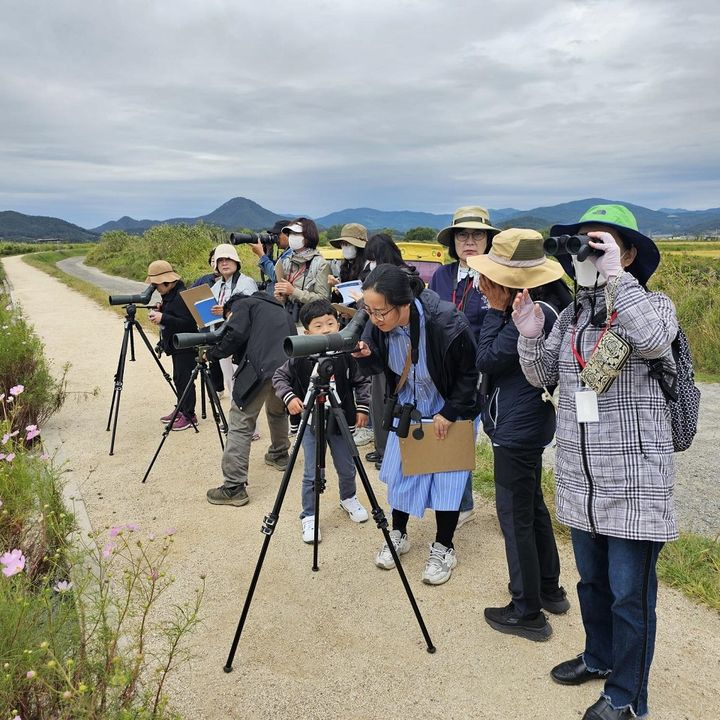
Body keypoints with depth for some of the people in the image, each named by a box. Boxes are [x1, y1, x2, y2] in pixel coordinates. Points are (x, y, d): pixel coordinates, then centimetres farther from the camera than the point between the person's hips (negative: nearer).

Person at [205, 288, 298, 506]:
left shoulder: (243, 304, 15)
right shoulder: (279, 309, 35)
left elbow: (235, 336, -3)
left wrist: (211, 353, 12)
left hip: (261, 368, -7)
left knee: (240, 424, -4)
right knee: (277, 411, 33)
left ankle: (234, 487, -7)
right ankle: (279, 455, 48)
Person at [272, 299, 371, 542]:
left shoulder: (346, 353, -10)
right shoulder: (300, 357, -13)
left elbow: (362, 381, 1)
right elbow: (279, 376, -1)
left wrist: (362, 407, -6)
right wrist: (289, 397, -17)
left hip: (341, 420, 2)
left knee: (347, 469, 17)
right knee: (312, 474, 3)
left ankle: (348, 499, 46)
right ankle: (309, 517, 21)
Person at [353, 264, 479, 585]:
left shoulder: (447, 322, -35)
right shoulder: (379, 324, -22)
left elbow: (469, 372, -19)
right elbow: (381, 365, -3)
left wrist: (449, 413, -18)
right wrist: (366, 354, -26)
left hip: (451, 408, -4)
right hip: (408, 404, 4)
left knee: (446, 474, 2)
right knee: (400, 468, 10)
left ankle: (443, 548, 21)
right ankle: (398, 533, 32)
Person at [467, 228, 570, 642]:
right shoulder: (542, 304, 6)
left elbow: (488, 359, -18)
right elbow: (498, 357, 10)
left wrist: (496, 309, -15)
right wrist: (501, 308, 0)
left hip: (516, 430, -10)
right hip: (527, 425, 10)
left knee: (516, 517, 1)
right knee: (532, 507, 21)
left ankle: (528, 613, 14)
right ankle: (550, 590, 37)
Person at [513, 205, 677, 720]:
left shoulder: (653, 304, -7)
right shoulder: (572, 315, 8)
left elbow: (652, 340, -30)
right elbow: (544, 376, 8)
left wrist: (616, 276, -27)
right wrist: (530, 335, -10)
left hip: (634, 478, -6)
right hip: (579, 475, 6)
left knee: (629, 591, 6)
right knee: (591, 579, 21)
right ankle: (600, 657, 44)